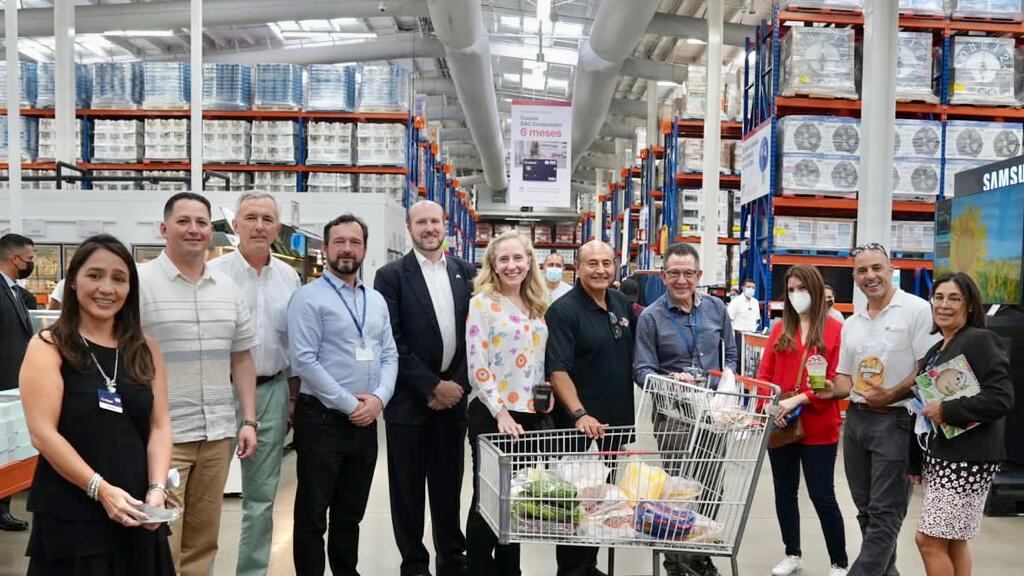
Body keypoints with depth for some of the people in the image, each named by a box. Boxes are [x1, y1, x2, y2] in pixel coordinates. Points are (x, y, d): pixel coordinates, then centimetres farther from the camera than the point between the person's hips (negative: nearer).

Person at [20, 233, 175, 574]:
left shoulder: (145, 349, 8)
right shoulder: (47, 347, -3)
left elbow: (160, 425, 4)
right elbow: (42, 433, -11)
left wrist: (157, 488, -10)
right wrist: (100, 489, -18)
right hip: (70, 517, -4)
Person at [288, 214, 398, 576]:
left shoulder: (377, 300, 11)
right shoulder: (309, 297, -8)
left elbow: (389, 355, 9)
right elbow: (304, 360, -15)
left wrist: (378, 398, -9)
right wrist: (350, 404, -15)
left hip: (366, 421, 6)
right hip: (322, 419, -5)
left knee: (351, 513, 18)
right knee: (312, 515, 6)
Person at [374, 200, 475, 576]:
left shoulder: (466, 273, 7)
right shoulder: (391, 276, -4)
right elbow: (392, 340, -10)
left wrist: (457, 384, -4)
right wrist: (432, 386, -12)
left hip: (454, 394, 3)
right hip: (409, 399, -3)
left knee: (449, 482, 13)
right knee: (408, 486, 8)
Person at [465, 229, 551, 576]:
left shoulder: (537, 306, 11)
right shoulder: (483, 302, -7)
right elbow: (476, 365, -13)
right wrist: (501, 413, -19)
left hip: (532, 414, 6)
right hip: (492, 415, -6)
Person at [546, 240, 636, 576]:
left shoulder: (622, 303, 6)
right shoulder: (564, 310, -15)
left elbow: (633, 350, 22)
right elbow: (557, 371, -22)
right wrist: (580, 415, -32)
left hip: (616, 420, 7)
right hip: (578, 425, -7)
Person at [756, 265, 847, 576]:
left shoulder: (835, 330, -6)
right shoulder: (780, 329, 7)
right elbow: (764, 373, 5)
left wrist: (798, 399, -20)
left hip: (818, 428, -4)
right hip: (780, 425, 5)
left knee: (822, 496, 2)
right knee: (784, 492, 14)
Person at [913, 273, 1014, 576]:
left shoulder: (981, 341, -11)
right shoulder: (936, 350, 13)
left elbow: (1001, 398, -21)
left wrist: (947, 410, -20)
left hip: (967, 458, -8)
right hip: (940, 455, 8)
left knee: (929, 540, -6)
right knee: (953, 540, 14)